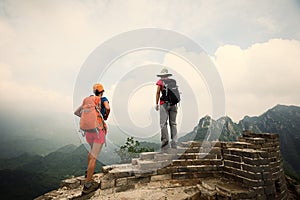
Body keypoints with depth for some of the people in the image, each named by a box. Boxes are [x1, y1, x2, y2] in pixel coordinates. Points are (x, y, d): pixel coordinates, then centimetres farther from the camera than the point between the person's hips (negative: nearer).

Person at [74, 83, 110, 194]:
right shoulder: (103, 99, -1)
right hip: (99, 130, -6)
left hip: (88, 129, 7)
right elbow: (108, 108, -23)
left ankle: (89, 171, 46)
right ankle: (87, 185, 3)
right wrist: (106, 116, -2)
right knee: (94, 156, -2)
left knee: (93, 149, 31)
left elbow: (76, 112, 13)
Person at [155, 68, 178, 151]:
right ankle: (174, 144, 9)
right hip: (173, 103, 4)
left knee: (163, 123, -2)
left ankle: (165, 143, -5)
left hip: (164, 103, -4)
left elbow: (158, 92, -5)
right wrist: (176, 104, 14)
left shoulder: (160, 82, 4)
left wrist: (156, 104, -2)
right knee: (173, 123, 8)